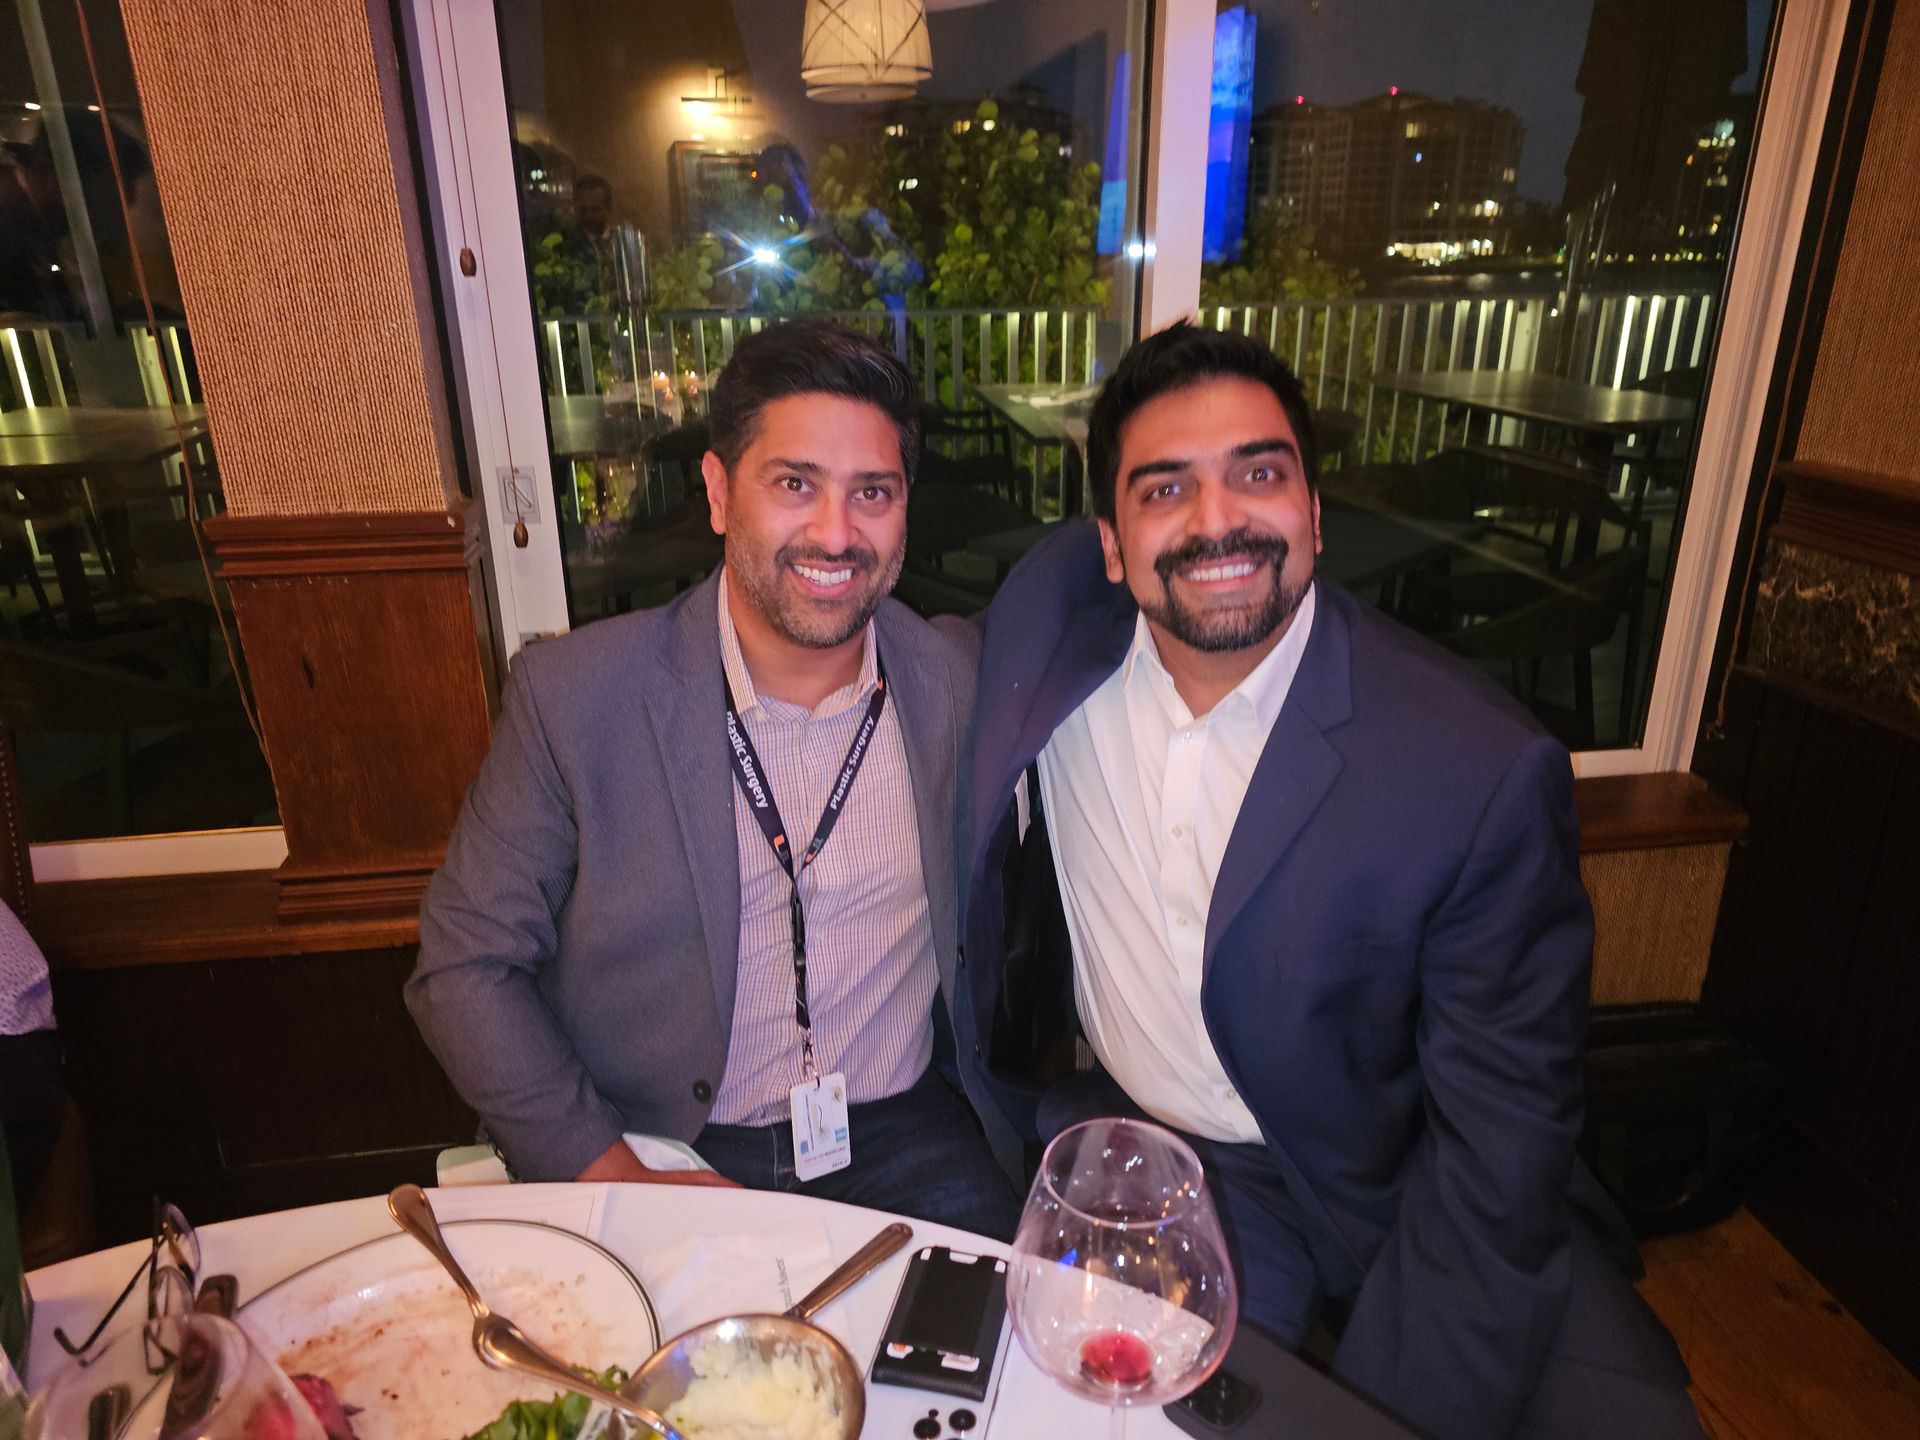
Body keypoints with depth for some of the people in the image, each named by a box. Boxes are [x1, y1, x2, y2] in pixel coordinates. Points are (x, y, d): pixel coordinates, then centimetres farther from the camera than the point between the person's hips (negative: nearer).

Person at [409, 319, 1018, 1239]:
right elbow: (463, 967, -5)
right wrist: (610, 1172, -13)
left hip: (898, 1137, 1)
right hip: (661, 1154, 0)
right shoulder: (573, 693, -9)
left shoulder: (963, 680, -5)